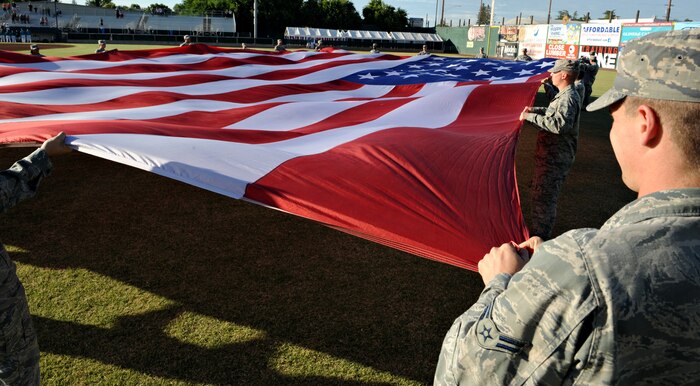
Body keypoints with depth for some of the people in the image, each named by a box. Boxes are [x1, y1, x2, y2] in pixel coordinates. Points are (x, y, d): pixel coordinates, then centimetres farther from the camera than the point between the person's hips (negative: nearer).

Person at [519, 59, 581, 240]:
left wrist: (530, 116, -30)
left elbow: (560, 124, -36)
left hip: (554, 159, -11)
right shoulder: (565, 95, 13)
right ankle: (539, 232, 35)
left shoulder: (568, 98, -20)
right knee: (538, 193, 21)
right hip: (550, 156, 11)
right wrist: (533, 109, 20)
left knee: (543, 198, -4)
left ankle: (539, 237, 6)